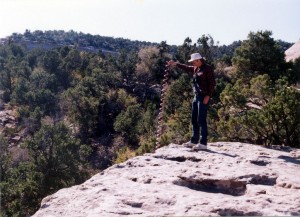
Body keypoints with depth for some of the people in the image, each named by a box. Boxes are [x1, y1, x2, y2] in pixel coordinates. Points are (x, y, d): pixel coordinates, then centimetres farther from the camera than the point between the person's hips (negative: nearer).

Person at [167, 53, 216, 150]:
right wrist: (175, 64, 37)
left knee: (201, 120, -10)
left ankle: (203, 143, -8)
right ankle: (194, 141, 21)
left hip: (204, 97, -9)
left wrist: (208, 96, -19)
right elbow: (186, 68, 33)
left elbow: (212, 83, -13)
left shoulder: (208, 68, -9)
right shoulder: (195, 69, 15)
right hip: (196, 96, 9)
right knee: (194, 120, 12)